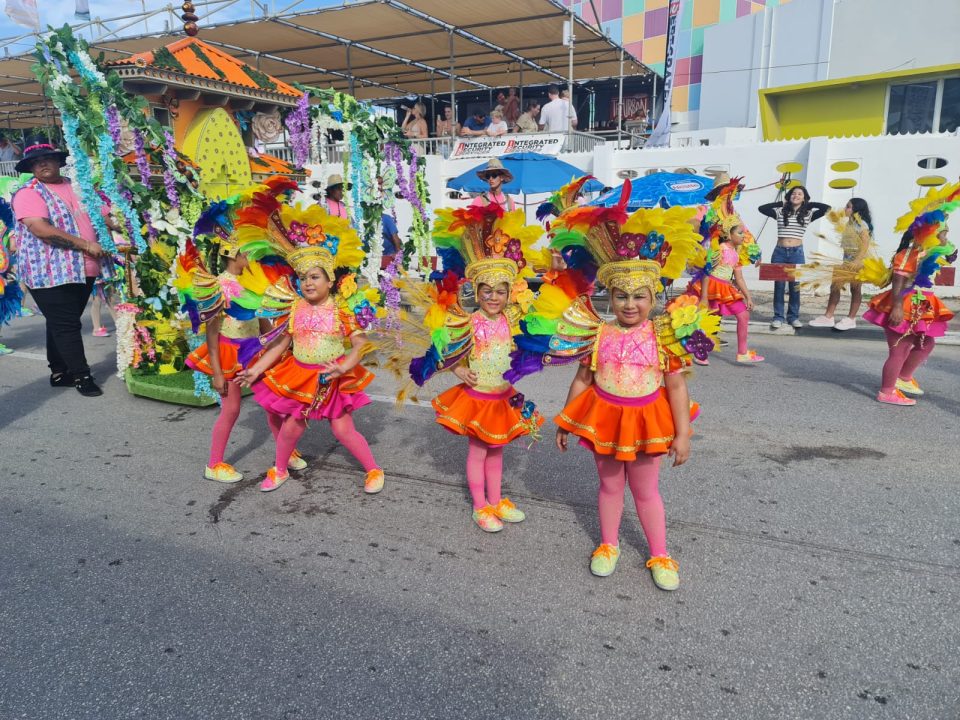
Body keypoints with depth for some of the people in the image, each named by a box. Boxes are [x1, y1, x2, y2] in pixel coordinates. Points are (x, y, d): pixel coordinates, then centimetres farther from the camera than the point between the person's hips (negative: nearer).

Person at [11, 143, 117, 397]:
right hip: (49, 272, -6)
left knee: (63, 324, 15)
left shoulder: (77, 187, 15)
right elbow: (42, 230, -20)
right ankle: (81, 376, 1)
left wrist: (116, 228, 2)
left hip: (83, 270, 6)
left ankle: (60, 372, 24)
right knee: (66, 324, -6)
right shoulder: (28, 193, -7)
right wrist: (85, 245, -21)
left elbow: (101, 214, 23)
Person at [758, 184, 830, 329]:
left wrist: (809, 204, 6)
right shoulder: (780, 211, 5)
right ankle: (778, 317, 7)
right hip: (779, 252, 0)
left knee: (795, 286, 4)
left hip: (797, 253, 0)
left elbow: (827, 208, -3)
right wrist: (781, 203, 3)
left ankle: (793, 316, 15)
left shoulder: (808, 214, 6)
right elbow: (761, 208, -2)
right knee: (779, 285, 1)